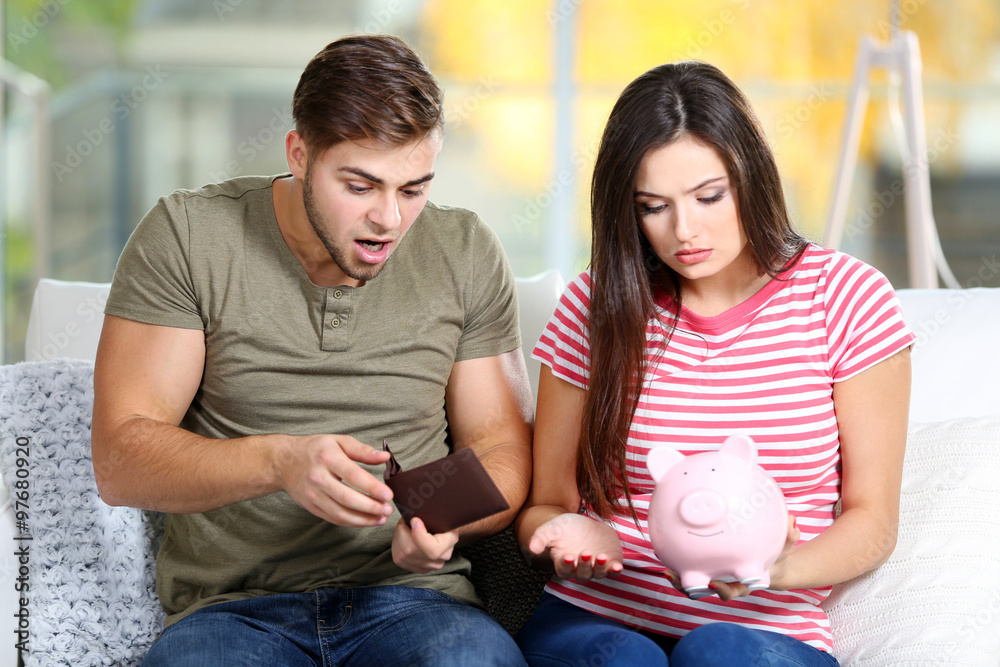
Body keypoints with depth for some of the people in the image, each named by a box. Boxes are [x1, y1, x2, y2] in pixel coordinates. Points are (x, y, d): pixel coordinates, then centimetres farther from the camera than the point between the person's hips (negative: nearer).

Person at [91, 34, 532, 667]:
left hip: (410, 593, 1)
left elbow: (501, 449, 12)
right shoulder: (185, 237, -1)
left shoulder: (467, 253, 8)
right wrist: (278, 461, -23)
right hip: (234, 606, -1)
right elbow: (120, 459, -5)